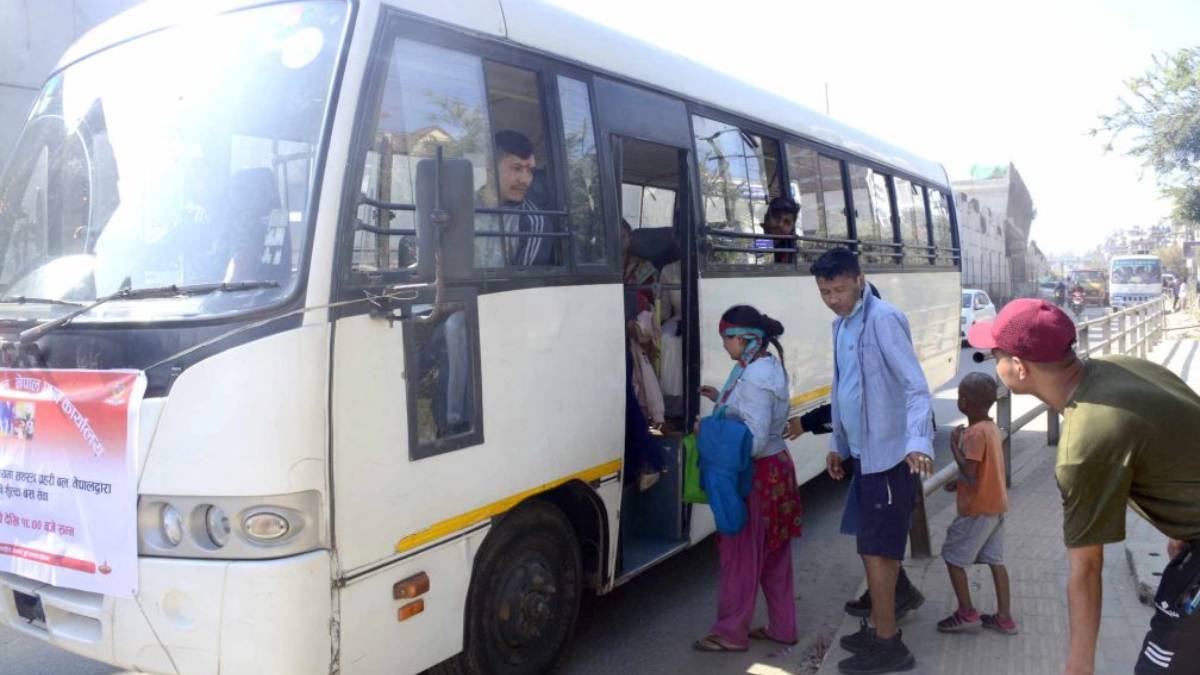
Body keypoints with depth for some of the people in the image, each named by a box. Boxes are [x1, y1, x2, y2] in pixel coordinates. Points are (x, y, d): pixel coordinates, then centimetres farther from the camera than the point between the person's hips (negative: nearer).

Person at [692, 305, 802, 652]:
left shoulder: (754, 379, -23)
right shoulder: (769, 366, 8)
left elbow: (754, 441, -26)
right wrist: (721, 398, 7)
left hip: (755, 474, -10)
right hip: (776, 468, 10)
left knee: (741, 555, 3)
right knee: (773, 555, 18)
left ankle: (731, 633, 15)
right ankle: (782, 627, 29)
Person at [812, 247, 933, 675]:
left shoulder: (883, 319, -16)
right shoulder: (841, 325, 11)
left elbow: (915, 386, -23)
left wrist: (919, 441, -35)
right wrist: (838, 445, 22)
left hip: (888, 455, -9)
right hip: (864, 454, 9)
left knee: (876, 550, -1)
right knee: (878, 548, 17)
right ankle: (879, 629, 30)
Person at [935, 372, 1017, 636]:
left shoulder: (975, 433, -21)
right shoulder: (992, 427, 8)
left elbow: (969, 471, -25)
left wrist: (954, 445, -16)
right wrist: (959, 483, 17)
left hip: (977, 508, -9)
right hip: (996, 505, 9)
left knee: (952, 556, 3)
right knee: (995, 559, 13)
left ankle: (966, 613, 7)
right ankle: (1004, 617, 17)